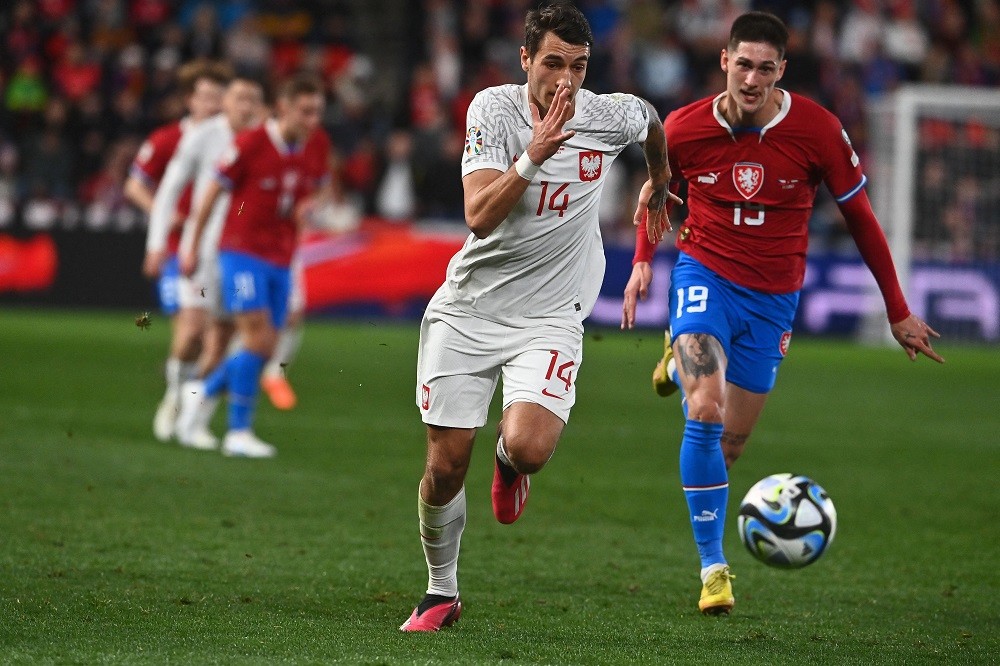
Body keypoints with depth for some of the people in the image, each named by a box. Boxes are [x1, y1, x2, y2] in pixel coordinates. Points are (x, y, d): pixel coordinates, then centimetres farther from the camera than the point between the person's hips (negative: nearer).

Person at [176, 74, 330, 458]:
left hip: (280, 259, 6)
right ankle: (239, 432, -8)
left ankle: (204, 392, 30)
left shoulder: (318, 146, 0)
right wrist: (193, 248, 1)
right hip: (243, 252, -6)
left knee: (262, 349, 5)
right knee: (259, 338, -16)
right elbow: (213, 192, -5)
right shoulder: (251, 144, -15)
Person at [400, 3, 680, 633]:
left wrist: (659, 179, 38)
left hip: (550, 316, 0)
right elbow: (480, 216, -22)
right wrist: (534, 157, -33)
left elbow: (653, 120, 21)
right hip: (469, 306, 0)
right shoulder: (494, 108, -11)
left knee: (529, 449, -24)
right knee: (446, 465, 0)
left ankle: (508, 465, 16)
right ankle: (441, 593, 24)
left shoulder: (609, 116, -6)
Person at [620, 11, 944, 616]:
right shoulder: (684, 128, -10)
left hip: (773, 296, 1)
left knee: (730, 443, 8)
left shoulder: (817, 130, -13)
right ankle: (713, 566, -10)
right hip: (705, 275, -1)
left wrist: (899, 312, 3)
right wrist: (643, 259, -1)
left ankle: (683, 366, 44)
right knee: (706, 413, -23)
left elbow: (860, 215, -1)